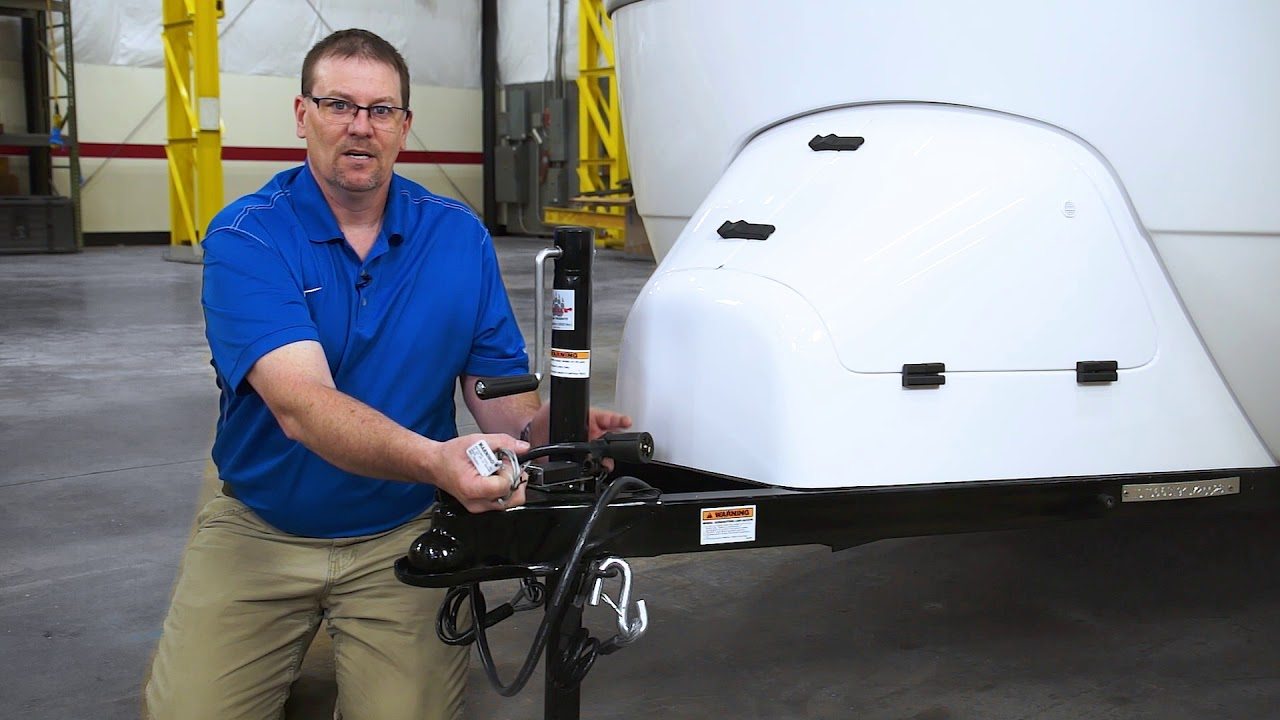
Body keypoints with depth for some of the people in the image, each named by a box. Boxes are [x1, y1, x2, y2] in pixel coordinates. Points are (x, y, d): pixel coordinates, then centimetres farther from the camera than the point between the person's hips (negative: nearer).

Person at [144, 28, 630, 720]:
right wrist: (434, 460, -46)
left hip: (401, 535, 2)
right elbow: (301, 404, -29)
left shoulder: (459, 235, -3)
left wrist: (544, 426, -28)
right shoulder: (246, 237, -14)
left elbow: (499, 389, -3)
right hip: (259, 531, -1)